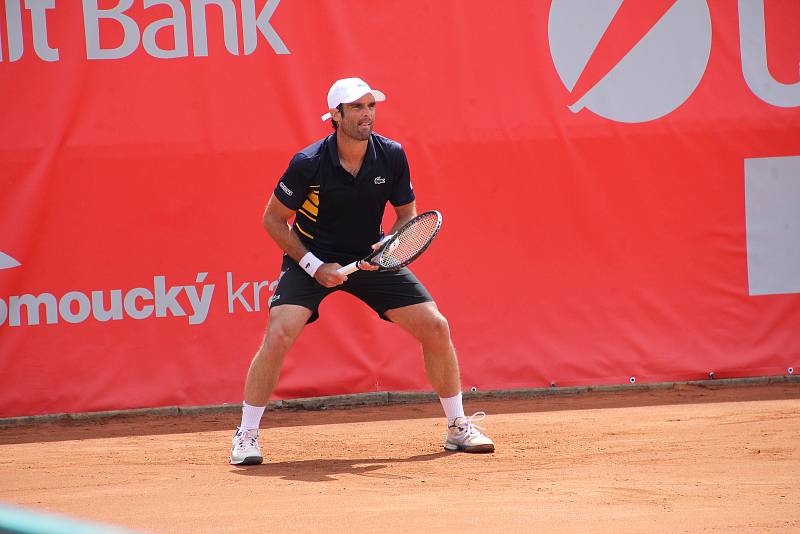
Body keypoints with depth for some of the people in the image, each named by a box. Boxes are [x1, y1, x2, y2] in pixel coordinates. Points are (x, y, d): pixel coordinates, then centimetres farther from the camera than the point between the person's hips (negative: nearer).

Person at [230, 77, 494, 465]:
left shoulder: (392, 156, -12)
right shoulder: (308, 164, -20)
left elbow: (407, 213, 3)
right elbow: (273, 219, -9)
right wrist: (314, 265, -16)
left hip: (371, 258, 3)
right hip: (311, 258, -3)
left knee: (436, 327, -5)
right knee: (279, 334, -24)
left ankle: (458, 427, 12)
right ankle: (246, 435, -9)